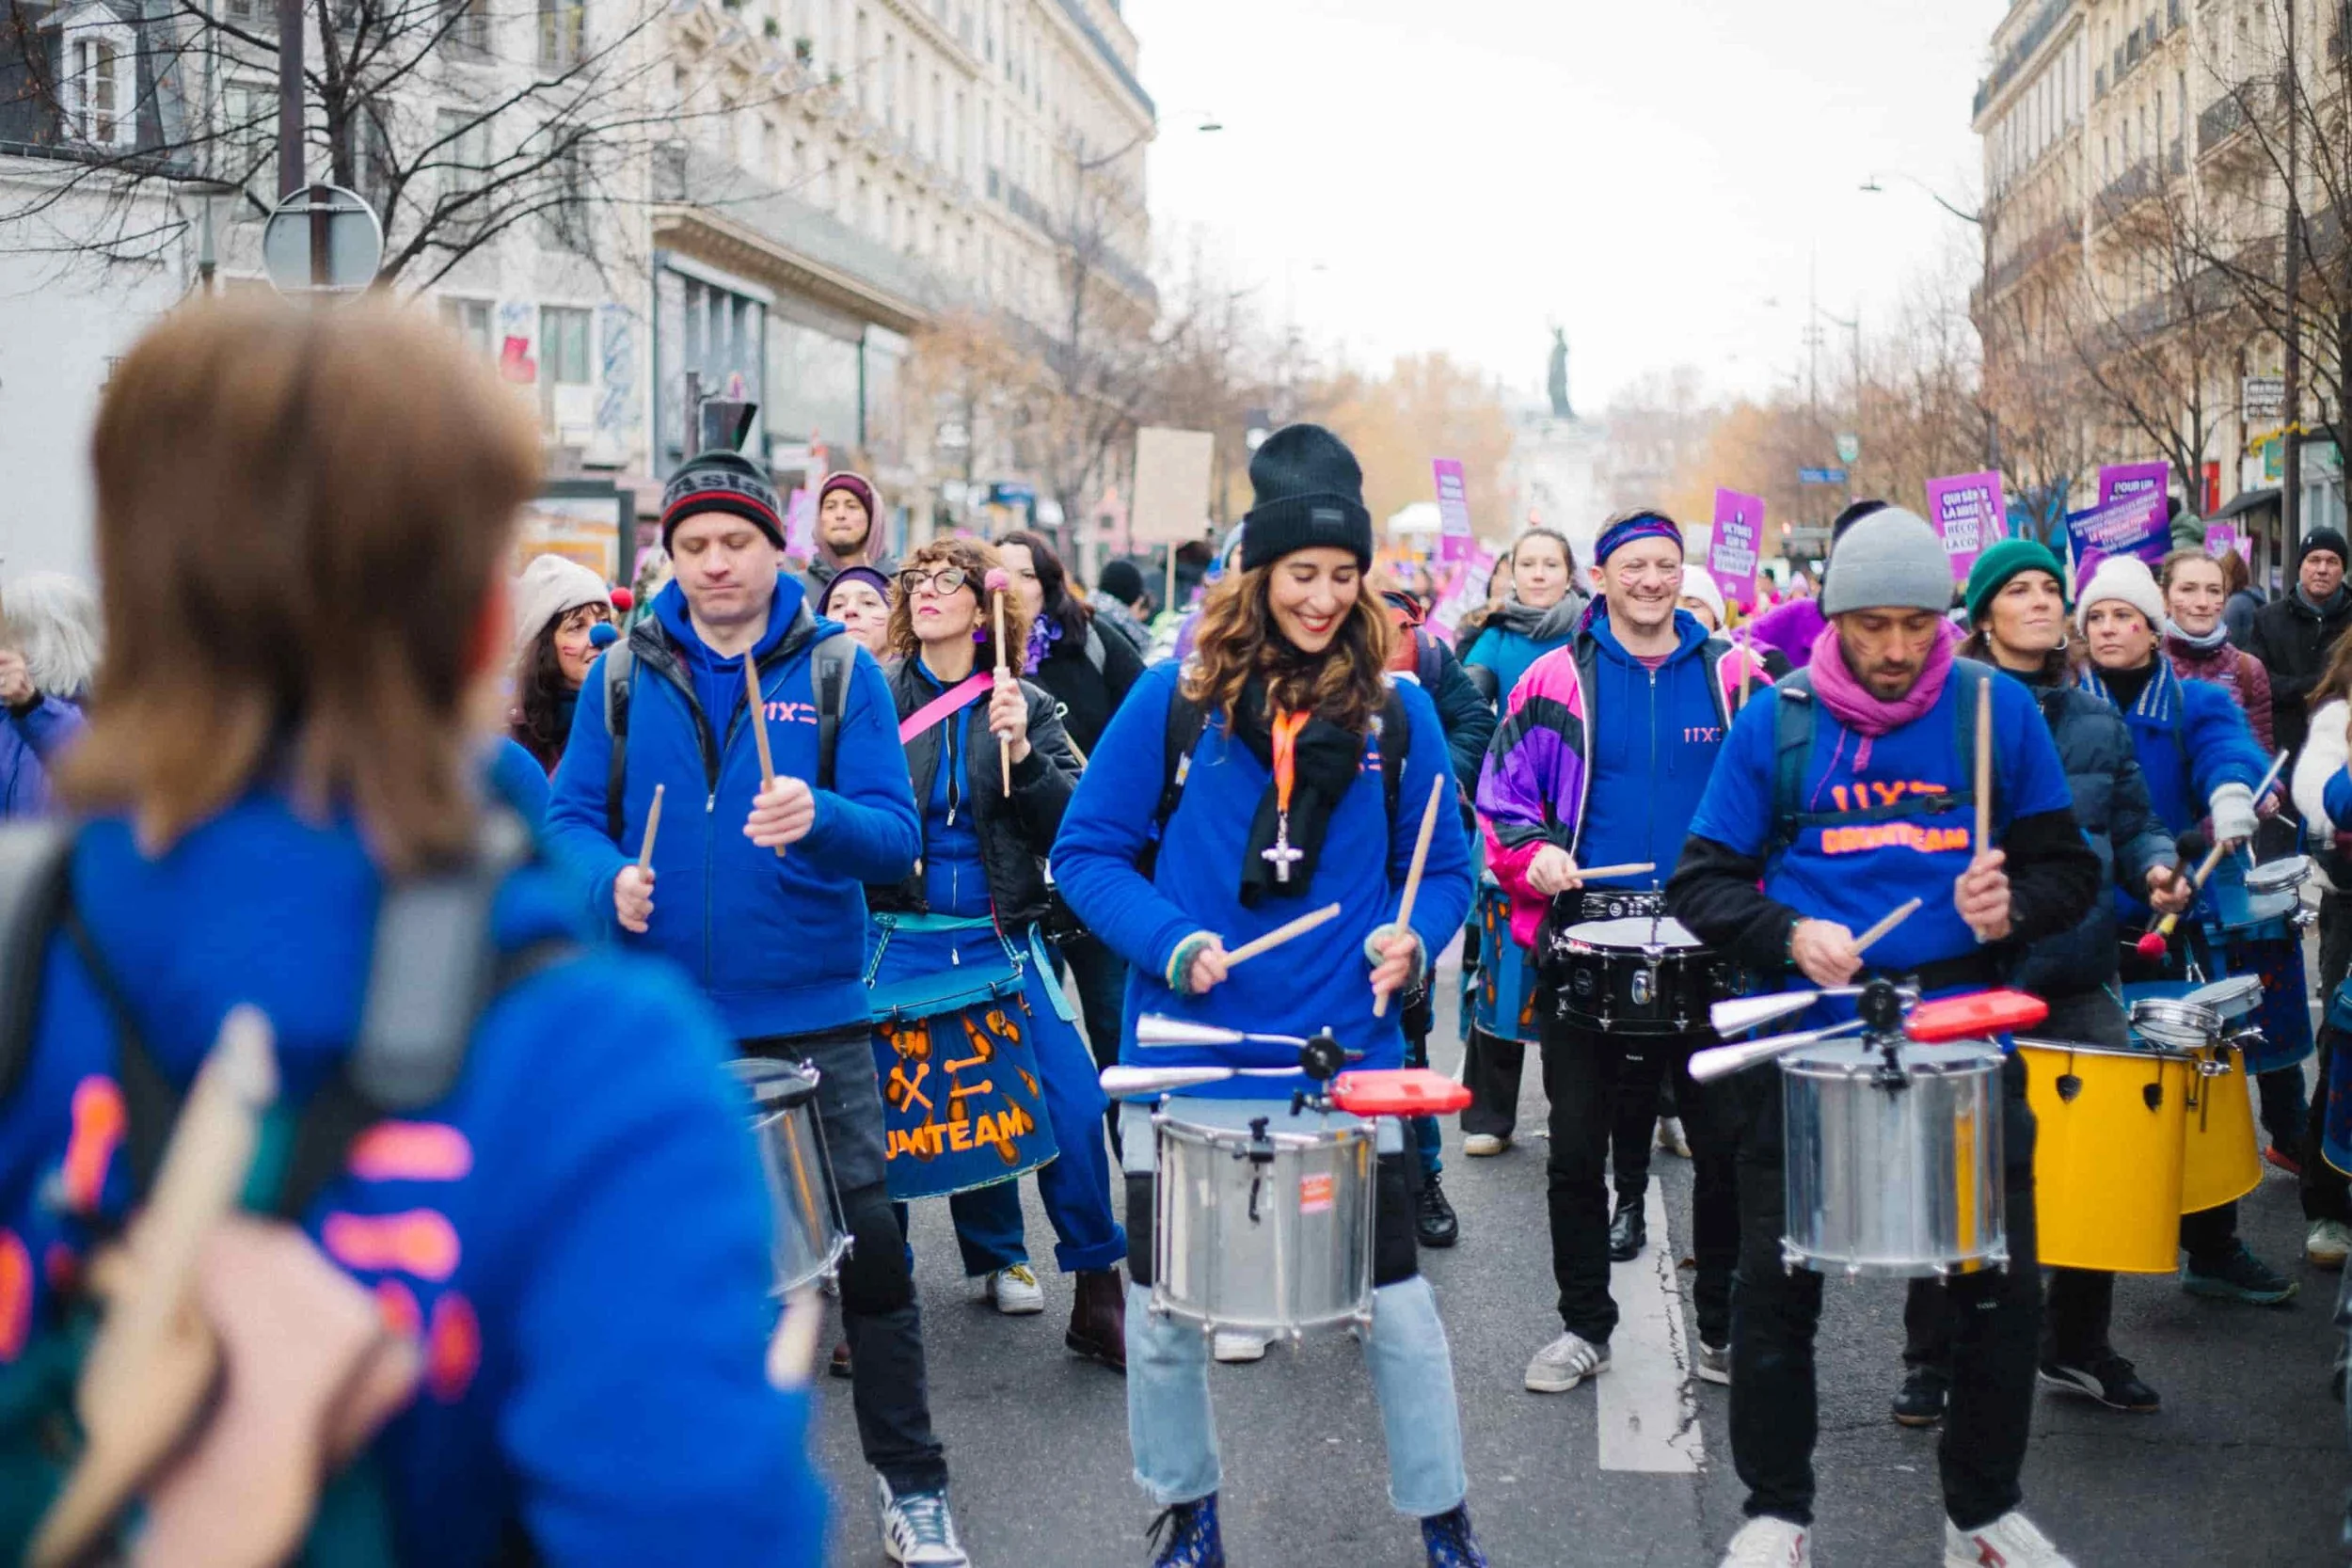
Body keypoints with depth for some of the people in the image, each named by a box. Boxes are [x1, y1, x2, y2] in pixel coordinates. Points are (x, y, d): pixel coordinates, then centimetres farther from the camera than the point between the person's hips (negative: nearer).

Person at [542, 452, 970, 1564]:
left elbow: (895, 839, -8)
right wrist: (608, 879, -17)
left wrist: (818, 818, -28)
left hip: (809, 1012, -2)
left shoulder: (840, 670, -1)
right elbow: (570, 817, 4)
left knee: (868, 1242, -3)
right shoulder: (625, 674, 4)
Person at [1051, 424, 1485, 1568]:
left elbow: (1442, 870, 9)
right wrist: (1171, 942, -16)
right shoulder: (1177, 697, -3)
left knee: (1397, 1309, 3)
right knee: (1165, 1311, 10)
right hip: (1189, 1060, 0)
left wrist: (1411, 937, -12)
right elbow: (1087, 851, -1)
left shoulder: (1396, 712, 2)